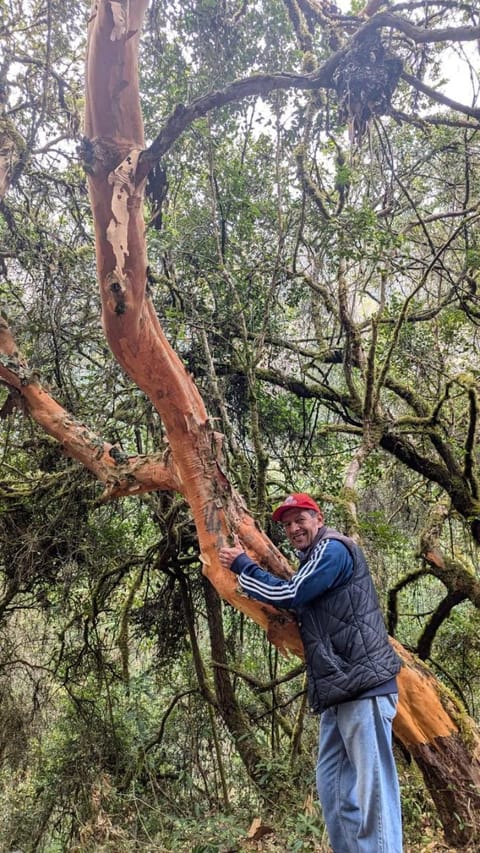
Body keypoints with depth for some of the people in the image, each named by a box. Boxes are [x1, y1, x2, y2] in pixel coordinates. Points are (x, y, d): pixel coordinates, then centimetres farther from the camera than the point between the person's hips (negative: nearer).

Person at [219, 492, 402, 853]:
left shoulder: (333, 549, -7)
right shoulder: (315, 560, 23)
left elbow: (288, 594, -12)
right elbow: (298, 606, 27)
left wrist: (242, 565, 0)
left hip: (363, 684, -10)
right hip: (340, 688, 10)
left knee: (372, 786, -8)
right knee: (332, 785, 12)